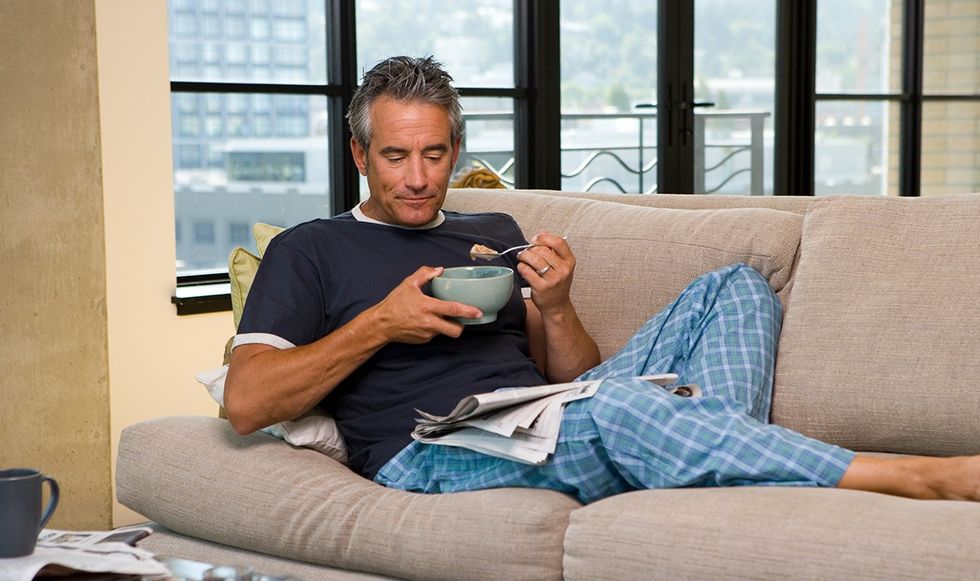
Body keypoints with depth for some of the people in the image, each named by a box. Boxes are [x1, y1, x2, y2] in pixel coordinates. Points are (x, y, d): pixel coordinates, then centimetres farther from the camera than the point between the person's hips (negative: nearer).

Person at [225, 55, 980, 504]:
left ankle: (725, 475, -29)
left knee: (735, 288, -3)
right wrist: (379, 323, -10)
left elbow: (570, 375, 18)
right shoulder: (309, 252, 10)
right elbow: (245, 403, -4)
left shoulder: (493, 233, 25)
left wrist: (555, 308, -4)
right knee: (618, 407, -37)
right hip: (435, 459, -6)